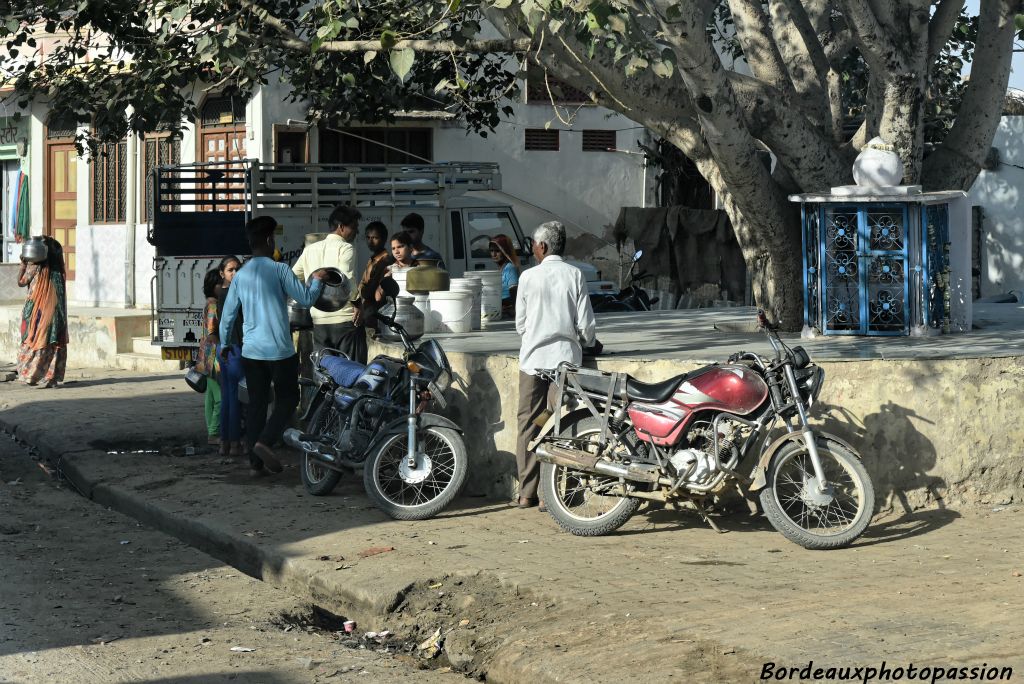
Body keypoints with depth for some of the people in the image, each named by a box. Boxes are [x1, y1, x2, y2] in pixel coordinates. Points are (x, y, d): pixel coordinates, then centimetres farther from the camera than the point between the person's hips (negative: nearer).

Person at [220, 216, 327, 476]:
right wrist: (317, 279, 12)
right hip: (279, 349, -5)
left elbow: (228, 313, 10)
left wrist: (224, 344, 23)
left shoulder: (240, 275, 6)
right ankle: (264, 441, -14)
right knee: (287, 399, 7)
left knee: (256, 403, 11)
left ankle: (255, 461, 10)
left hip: (251, 350, 5)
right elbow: (305, 299, -7)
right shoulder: (279, 270, -9)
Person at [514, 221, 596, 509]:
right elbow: (585, 323, -3)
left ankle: (527, 492, 8)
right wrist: (588, 341, 19)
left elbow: (520, 323, 5)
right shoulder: (575, 275, -2)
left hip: (533, 358, 0)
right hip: (565, 356, 0)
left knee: (528, 423, 7)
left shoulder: (528, 277, -2)